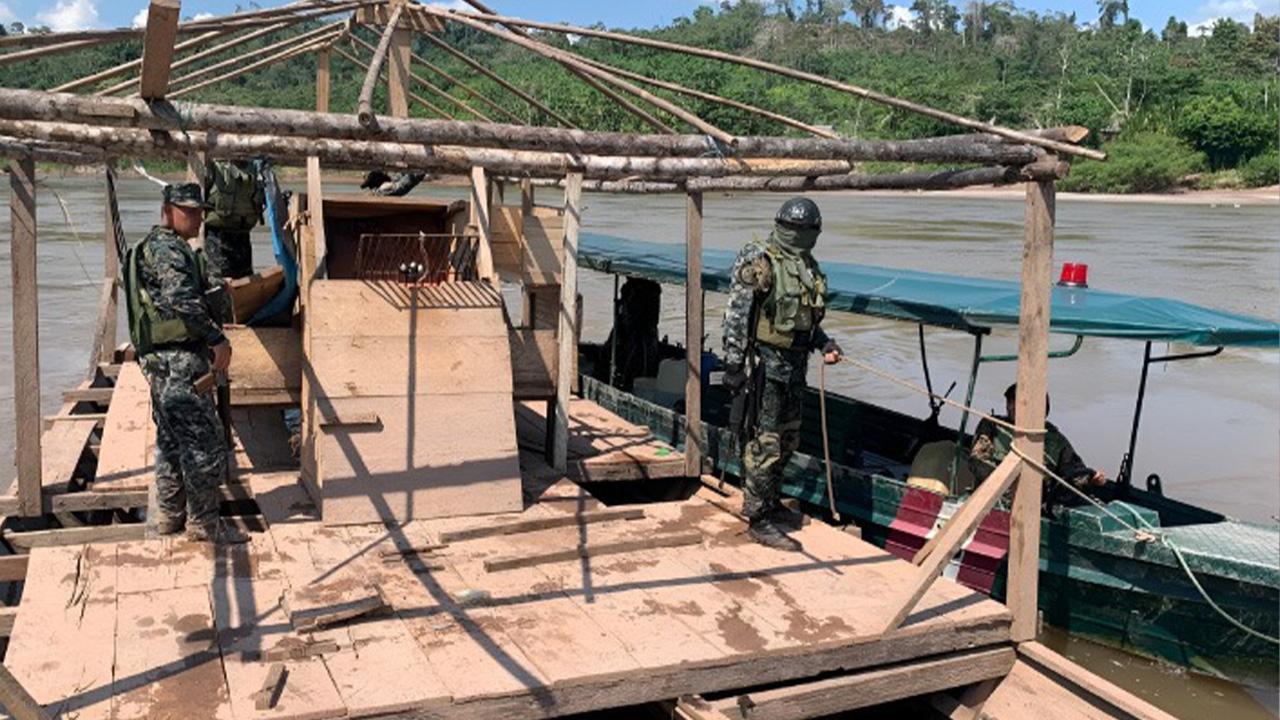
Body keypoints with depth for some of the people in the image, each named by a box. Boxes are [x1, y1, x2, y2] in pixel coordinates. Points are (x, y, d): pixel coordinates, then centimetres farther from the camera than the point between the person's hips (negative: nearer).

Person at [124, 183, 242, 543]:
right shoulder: (168, 248, -13)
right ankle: (203, 523, 0)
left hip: (159, 360, 11)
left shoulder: (154, 247, 22)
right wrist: (217, 338, -26)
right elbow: (183, 299, -27)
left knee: (171, 439, 18)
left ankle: (170, 514, 28)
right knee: (205, 442, -7)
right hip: (178, 361, -11)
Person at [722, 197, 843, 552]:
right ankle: (759, 520, 0)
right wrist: (734, 366, -19)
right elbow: (736, 316, -16)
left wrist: (823, 343, 9)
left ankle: (767, 501, 34)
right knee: (766, 443, -7)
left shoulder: (809, 267, 12)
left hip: (795, 365, 9)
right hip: (766, 363, -9)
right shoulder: (759, 262, -13)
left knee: (788, 440, 17)